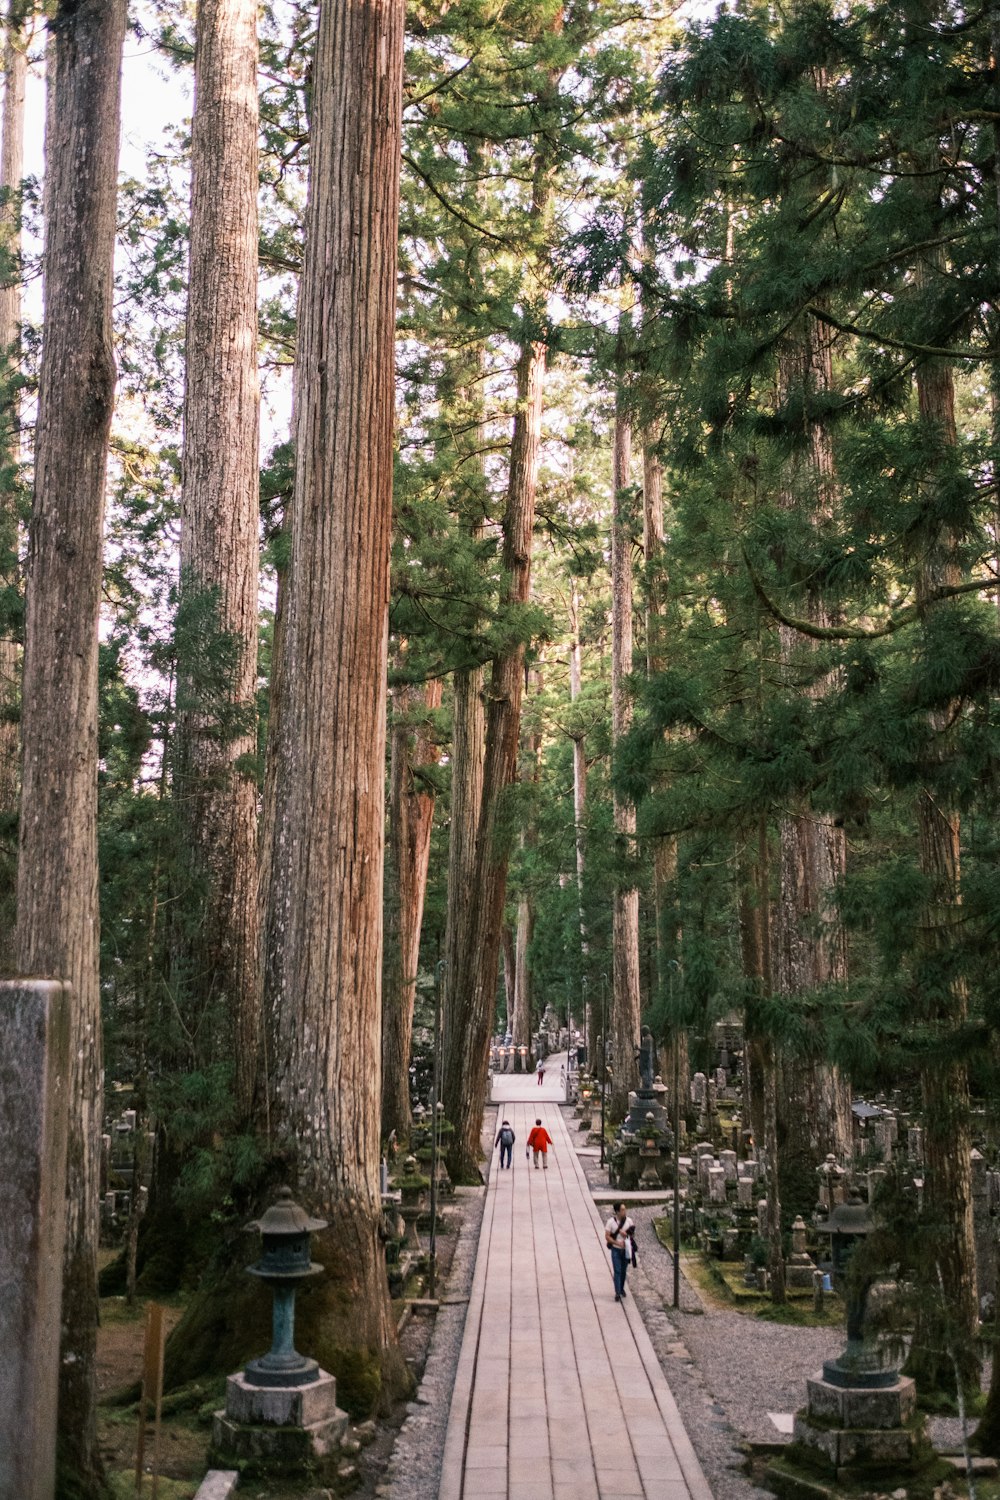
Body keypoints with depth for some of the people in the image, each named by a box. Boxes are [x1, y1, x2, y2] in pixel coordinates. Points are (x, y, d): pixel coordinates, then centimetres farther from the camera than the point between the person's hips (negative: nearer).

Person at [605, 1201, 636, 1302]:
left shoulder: (629, 1221, -4)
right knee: (617, 1271, -8)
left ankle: (622, 1288, 35)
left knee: (623, 1271, 15)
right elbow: (607, 1236, -12)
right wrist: (617, 1243, -21)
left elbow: (632, 1235, 2)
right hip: (616, 1250, -3)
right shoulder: (611, 1222, -12)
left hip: (626, 1250, 3)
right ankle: (617, 1293, -6)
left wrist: (625, 1234, -17)